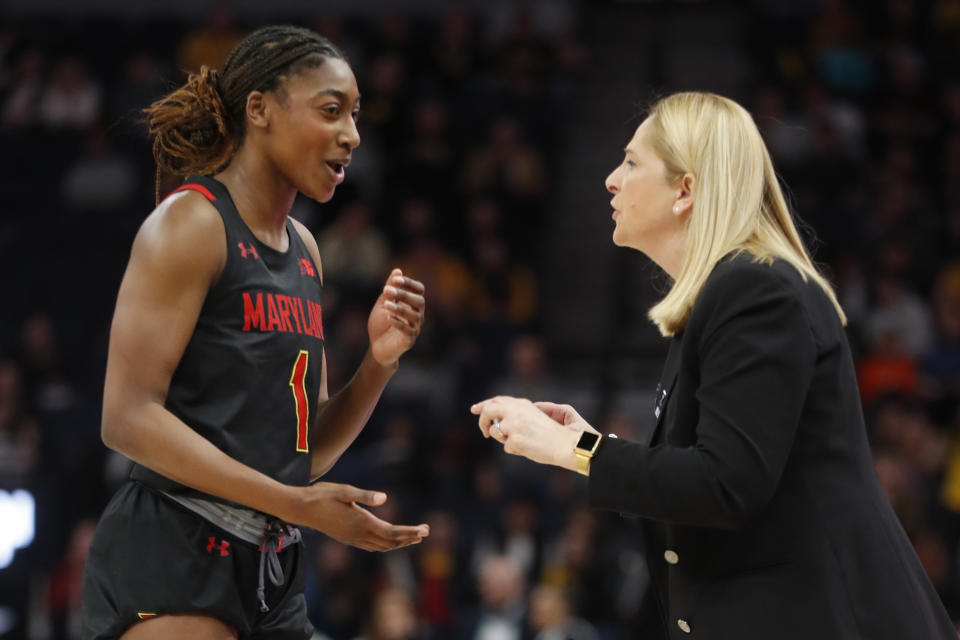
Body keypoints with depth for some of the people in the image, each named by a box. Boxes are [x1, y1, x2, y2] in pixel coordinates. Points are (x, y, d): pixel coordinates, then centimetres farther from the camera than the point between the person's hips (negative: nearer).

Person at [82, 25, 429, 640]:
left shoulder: (304, 249, 16)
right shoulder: (191, 222, -7)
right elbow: (128, 417, -17)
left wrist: (378, 364, -1)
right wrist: (297, 504, -21)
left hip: (272, 569, 8)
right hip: (172, 557, -8)